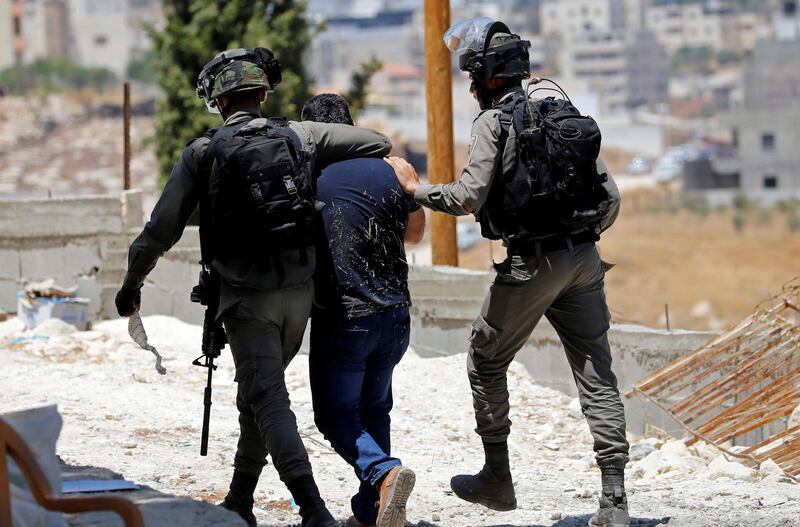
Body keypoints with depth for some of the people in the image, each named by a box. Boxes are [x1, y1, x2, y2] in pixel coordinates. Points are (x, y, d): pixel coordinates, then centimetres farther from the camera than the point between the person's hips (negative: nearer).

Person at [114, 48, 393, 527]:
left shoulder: (203, 153, -5)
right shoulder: (299, 136, 2)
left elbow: (161, 230, -3)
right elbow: (379, 143, 4)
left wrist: (131, 284, 12)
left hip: (247, 299, -4)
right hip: (300, 293, 4)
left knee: (269, 402, -8)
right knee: (258, 393, 20)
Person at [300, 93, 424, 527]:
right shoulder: (390, 171, 2)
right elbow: (415, 233, 19)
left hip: (341, 318, -4)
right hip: (395, 316, 4)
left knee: (336, 414, 6)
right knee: (374, 410, 18)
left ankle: (384, 473, -21)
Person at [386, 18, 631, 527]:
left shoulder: (494, 122, -6)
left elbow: (467, 198, -16)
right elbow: (610, 197, 11)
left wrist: (414, 186, -1)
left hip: (531, 263, -5)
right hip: (584, 262, 6)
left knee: (486, 363, 15)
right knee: (597, 375, 4)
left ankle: (497, 479, 20)